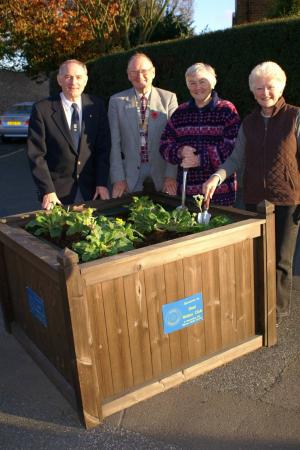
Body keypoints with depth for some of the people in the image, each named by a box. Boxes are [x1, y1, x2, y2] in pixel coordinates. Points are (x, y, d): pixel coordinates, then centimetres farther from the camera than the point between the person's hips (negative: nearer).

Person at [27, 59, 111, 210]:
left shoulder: (96, 106, 2)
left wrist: (102, 183, -6)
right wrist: (47, 191, -15)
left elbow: (104, 148, 2)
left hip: (91, 191, 2)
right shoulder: (42, 109, -6)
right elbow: (37, 155, -7)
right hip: (57, 193, -2)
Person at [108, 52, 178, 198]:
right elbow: (114, 142, -1)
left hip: (161, 173, 0)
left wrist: (171, 175, -12)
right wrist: (118, 178, -8)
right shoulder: (116, 101, 3)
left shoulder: (169, 98, 1)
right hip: (130, 174, 0)